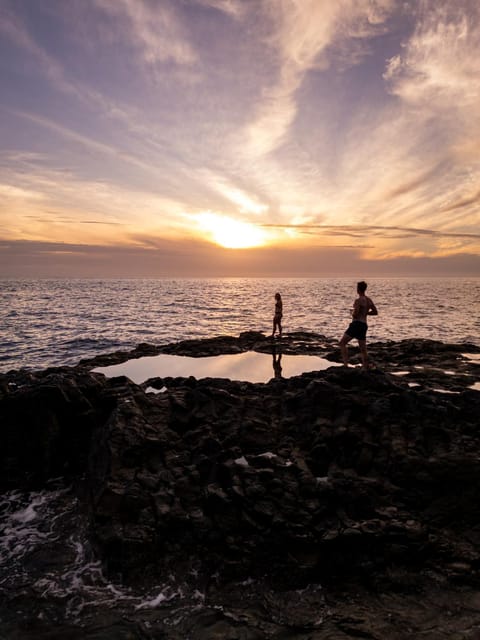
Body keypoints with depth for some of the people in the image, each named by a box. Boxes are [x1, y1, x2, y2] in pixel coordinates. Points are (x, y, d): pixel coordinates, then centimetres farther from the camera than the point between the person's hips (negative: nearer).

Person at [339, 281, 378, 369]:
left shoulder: (358, 300, -13)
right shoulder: (369, 300, 11)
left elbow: (355, 315, -19)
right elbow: (375, 312, 19)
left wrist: (352, 312, 3)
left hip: (356, 324, -8)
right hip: (364, 325, 8)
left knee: (342, 343, 1)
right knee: (363, 350, 10)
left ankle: (346, 364, -10)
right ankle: (366, 369, 8)